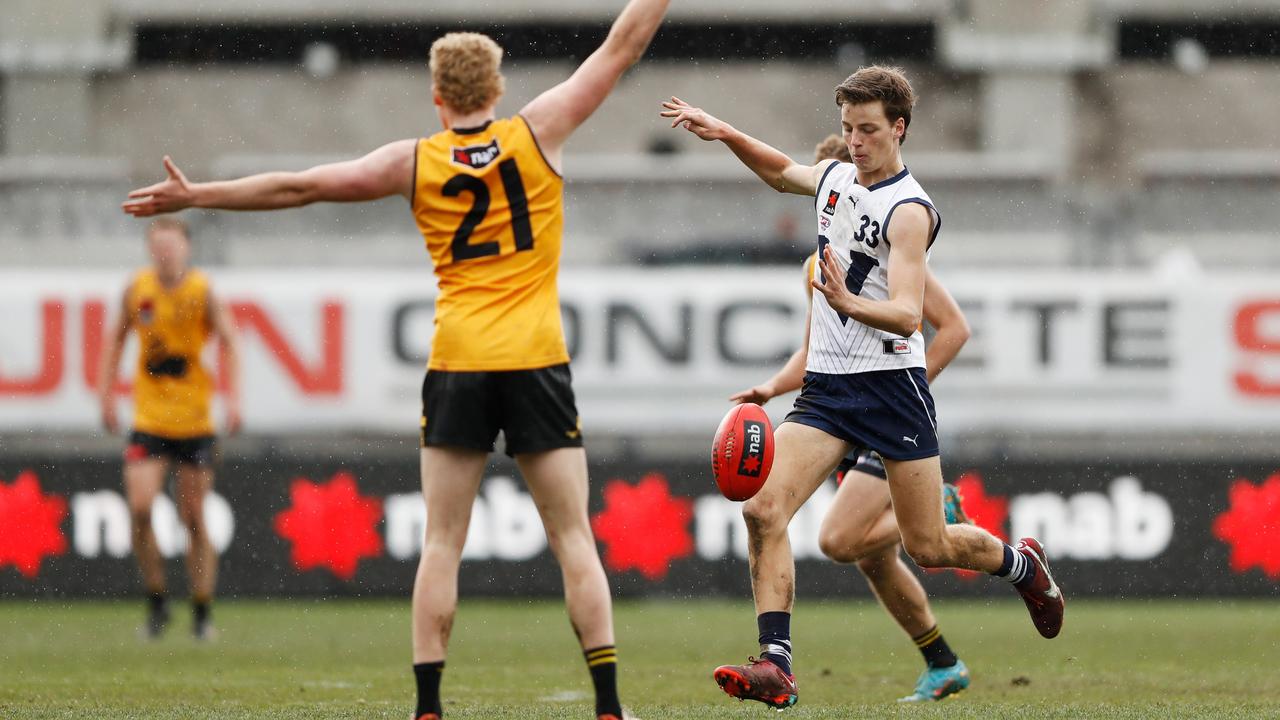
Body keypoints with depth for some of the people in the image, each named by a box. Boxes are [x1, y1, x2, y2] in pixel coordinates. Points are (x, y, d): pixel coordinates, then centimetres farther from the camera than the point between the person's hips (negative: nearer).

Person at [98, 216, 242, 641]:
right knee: (139, 509, -13)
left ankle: (202, 613, 14)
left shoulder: (201, 291, -7)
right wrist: (106, 391, 9)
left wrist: (233, 399, -15)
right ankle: (157, 600, 5)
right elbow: (118, 336, 14)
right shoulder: (138, 288, 0)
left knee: (194, 517, 2)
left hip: (195, 422, -2)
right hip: (148, 419, 2)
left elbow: (228, 343, -5)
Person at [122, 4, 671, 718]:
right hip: (537, 362, 0)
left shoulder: (414, 162, 4)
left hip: (457, 364, 0)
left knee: (442, 543, 4)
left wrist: (196, 196, 17)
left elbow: (300, 186, 8)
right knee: (574, 537, 1)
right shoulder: (539, 131, 2)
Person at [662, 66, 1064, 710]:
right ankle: (775, 665, -19)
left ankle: (1022, 564, 35)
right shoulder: (834, 177, 8)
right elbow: (782, 173, 32)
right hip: (826, 384, 6)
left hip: (890, 384, -6)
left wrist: (848, 303, -45)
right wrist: (725, 134, 16)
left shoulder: (908, 210, -14)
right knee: (762, 508, -16)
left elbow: (907, 315, -25)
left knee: (929, 548, 2)